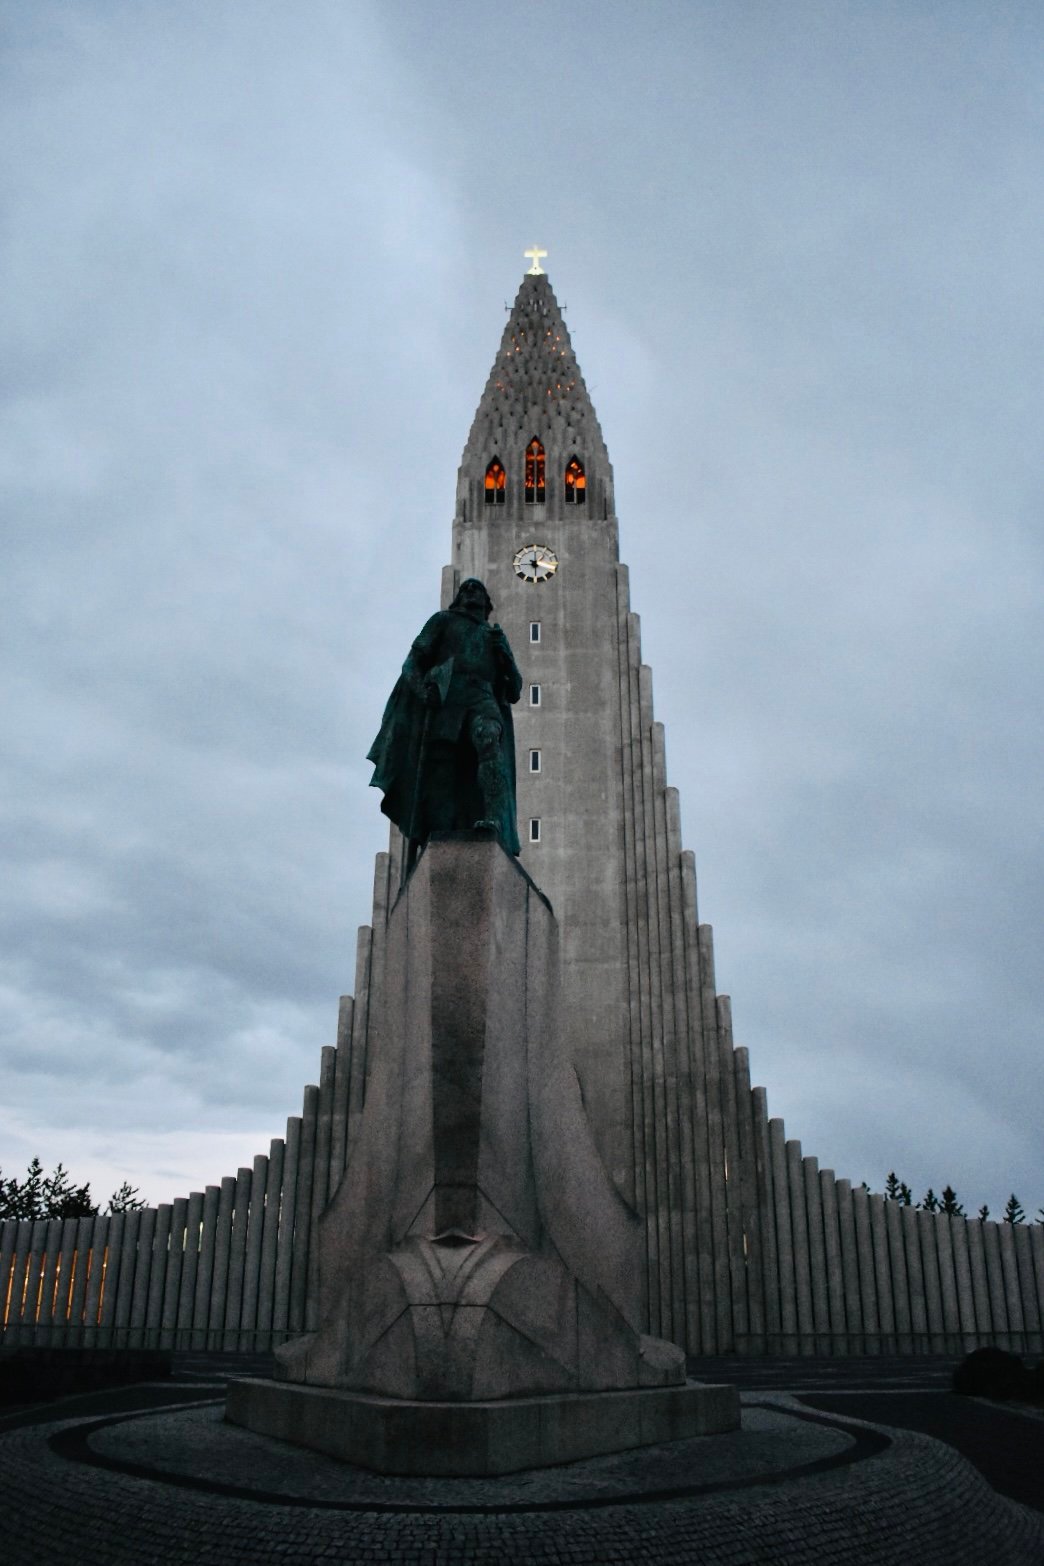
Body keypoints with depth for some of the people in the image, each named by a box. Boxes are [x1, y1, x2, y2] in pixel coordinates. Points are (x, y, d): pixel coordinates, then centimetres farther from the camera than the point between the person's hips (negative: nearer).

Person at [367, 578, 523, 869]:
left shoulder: (494, 636, 31)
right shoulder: (443, 621, 25)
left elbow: (514, 689, 23)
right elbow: (413, 661, 11)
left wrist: (503, 652, 6)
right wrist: (422, 689, -10)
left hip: (482, 698, 1)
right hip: (443, 698, -1)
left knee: (489, 739, -32)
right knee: (438, 776, -12)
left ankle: (494, 819, -49)